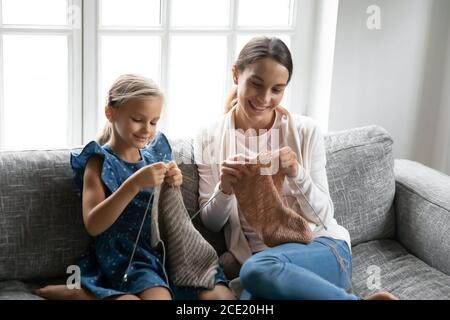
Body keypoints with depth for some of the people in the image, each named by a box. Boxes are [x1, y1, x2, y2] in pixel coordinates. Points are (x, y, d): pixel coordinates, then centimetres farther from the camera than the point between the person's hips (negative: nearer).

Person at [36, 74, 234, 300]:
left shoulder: (154, 155, 10)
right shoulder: (100, 162, -4)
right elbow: (93, 225, -17)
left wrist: (173, 186, -6)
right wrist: (135, 183, -25)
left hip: (165, 250, 6)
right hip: (125, 255, -6)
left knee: (220, 295, -14)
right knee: (158, 294, -35)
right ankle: (76, 293, -12)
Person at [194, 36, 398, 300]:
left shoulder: (305, 131, 0)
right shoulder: (210, 139, 4)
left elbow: (323, 216, 1)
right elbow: (211, 224, 6)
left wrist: (297, 175, -18)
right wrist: (224, 190, -15)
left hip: (321, 247, -2)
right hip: (257, 257, 2)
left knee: (258, 270, -35)